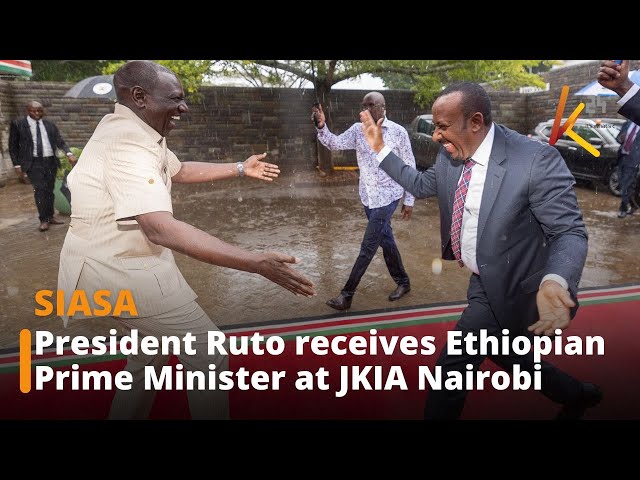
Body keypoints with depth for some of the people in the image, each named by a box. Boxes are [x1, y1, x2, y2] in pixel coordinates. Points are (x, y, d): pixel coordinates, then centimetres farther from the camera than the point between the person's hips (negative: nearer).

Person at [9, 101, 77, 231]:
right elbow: (13, 146, 4)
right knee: (40, 189, -13)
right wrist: (17, 165, -3)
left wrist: (69, 153, -14)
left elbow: (60, 141, 5)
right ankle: (43, 220, -7)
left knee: (49, 190, 10)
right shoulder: (18, 125, 1)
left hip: (51, 162, 3)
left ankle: (50, 217, 20)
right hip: (33, 163, -3)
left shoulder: (50, 125, 9)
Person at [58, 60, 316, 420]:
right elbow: (161, 229, -40)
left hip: (122, 260, 11)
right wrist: (257, 263, -45)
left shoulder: (133, 130, 8)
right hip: (124, 268, -11)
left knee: (151, 348, 27)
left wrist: (240, 169, 24)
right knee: (208, 356, -2)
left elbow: (179, 171, 24)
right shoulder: (128, 143, -26)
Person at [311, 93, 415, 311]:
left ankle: (347, 295, 3)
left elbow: (409, 167, -4)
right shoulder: (358, 130, 1)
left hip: (388, 197, -5)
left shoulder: (398, 132, -9)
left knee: (367, 247, -4)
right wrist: (321, 127, -32)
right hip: (368, 197, 5)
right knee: (386, 240, 17)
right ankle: (402, 282, 36)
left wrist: (409, 200, -3)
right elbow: (335, 143, -12)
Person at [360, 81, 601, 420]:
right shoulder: (450, 155, -5)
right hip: (486, 280, 8)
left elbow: (569, 233, -24)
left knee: (453, 365, -4)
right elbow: (422, 185, 13)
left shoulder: (537, 160, -26)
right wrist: (380, 149, 6)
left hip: (507, 288, -8)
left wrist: (555, 282, -45)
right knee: (507, 356, 26)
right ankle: (578, 395, 53)